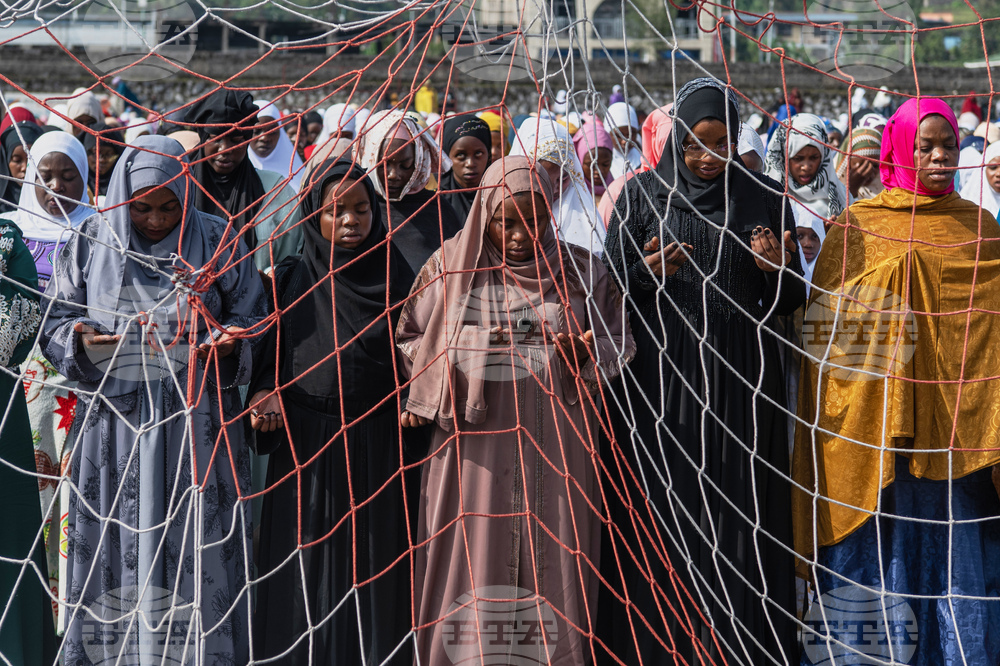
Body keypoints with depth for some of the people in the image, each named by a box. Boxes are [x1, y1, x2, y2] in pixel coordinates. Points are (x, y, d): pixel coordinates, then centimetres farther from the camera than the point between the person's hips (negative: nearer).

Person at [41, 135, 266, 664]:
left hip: (196, 422, -1)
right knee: (114, 547, 2)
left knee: (196, 554, -1)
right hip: (115, 419, 1)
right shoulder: (90, 244, 5)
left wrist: (227, 342, -15)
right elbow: (54, 323, 8)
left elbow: (250, 320, 7)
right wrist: (81, 341, -14)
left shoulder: (217, 243, 3)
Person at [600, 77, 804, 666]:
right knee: (661, 514, -1)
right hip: (660, 380, -1)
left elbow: (789, 303, 8)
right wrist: (649, 272, -16)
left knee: (738, 512, 1)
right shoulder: (643, 196, 3)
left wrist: (777, 269, -13)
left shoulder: (766, 201, 5)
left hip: (740, 380, 1)